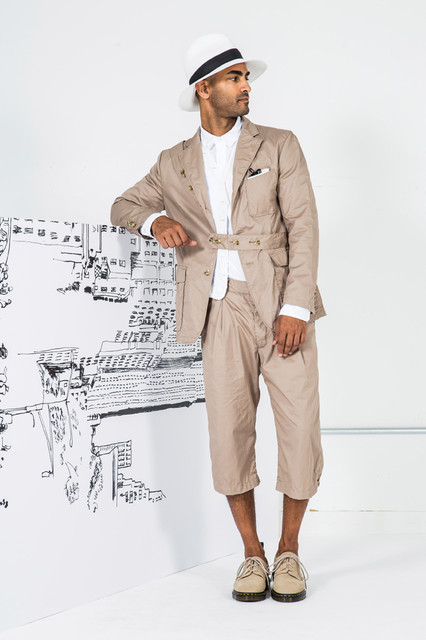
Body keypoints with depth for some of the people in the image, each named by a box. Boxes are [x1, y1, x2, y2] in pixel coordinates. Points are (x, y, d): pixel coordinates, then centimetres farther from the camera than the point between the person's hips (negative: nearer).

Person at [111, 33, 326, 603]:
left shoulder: (279, 146, 8)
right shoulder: (174, 164, 14)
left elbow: (303, 226, 0)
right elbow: (123, 207, 21)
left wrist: (295, 309, -12)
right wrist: (156, 220, -4)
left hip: (280, 307, -1)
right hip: (222, 312, 1)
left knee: (300, 431, -6)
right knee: (230, 435, -3)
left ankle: (289, 552, 14)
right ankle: (252, 555, 16)